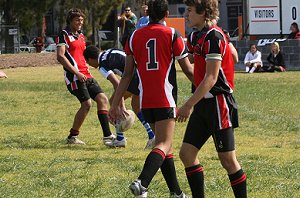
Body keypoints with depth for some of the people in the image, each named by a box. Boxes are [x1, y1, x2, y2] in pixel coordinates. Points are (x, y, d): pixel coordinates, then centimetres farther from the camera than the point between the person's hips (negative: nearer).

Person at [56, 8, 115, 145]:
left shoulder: (81, 36, 21)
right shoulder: (64, 35, -5)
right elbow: (60, 57, -15)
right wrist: (77, 73, -20)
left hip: (85, 75, 9)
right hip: (74, 76, -9)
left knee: (102, 99, -1)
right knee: (86, 103, -16)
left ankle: (107, 135, -1)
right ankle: (72, 137, -4)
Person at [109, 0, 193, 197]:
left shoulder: (134, 37, 8)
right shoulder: (172, 34, -3)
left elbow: (127, 74, 8)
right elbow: (188, 70, 0)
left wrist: (116, 103, 11)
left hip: (145, 100, 5)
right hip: (165, 100, -5)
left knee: (165, 144, 16)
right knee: (164, 144, -9)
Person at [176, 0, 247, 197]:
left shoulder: (213, 37, -15)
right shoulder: (196, 37, 13)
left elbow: (211, 78, -20)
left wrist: (189, 104, -21)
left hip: (218, 103, -9)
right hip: (203, 104, 9)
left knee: (228, 159, -3)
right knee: (187, 153, 3)